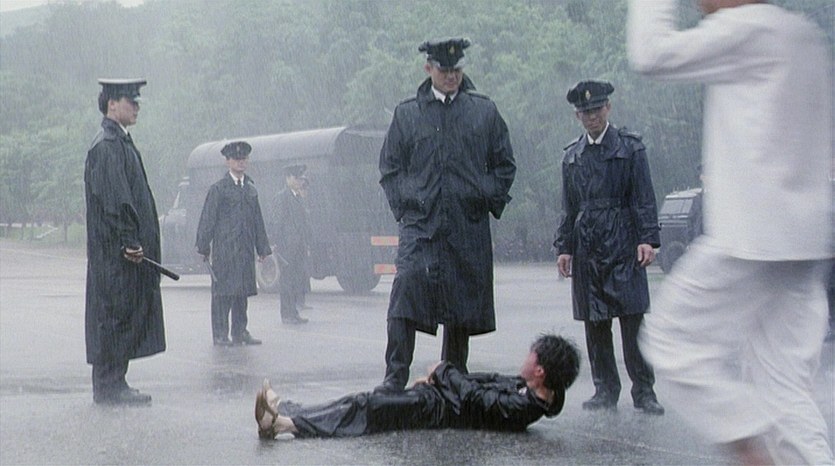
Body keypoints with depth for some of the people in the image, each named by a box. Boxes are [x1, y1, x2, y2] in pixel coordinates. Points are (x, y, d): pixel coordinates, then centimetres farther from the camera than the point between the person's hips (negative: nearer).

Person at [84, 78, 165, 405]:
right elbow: (114, 198, -21)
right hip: (115, 252, -10)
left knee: (127, 313, 11)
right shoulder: (106, 146, -14)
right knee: (115, 312, -5)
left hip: (126, 250, 10)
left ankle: (113, 385, 17)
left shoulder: (120, 142, 18)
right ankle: (109, 387, 0)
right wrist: (129, 241, -23)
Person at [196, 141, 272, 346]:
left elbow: (258, 220, 19)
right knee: (223, 291, -5)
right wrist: (204, 247, -6)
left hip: (246, 249, 5)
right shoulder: (218, 189, -2)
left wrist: (262, 248, 16)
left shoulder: (251, 188, 15)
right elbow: (207, 219, -3)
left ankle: (240, 332, 16)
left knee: (242, 291, 8)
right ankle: (220, 334, 0)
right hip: (224, 249, -5)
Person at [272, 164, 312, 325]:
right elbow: (279, 223, -12)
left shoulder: (298, 197, 18)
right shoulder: (283, 197, -8)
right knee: (288, 281, -5)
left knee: (299, 280, 8)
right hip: (288, 246, -8)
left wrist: (307, 244, 16)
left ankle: (294, 313, 15)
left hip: (300, 248, 8)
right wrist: (281, 247, -17)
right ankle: (287, 315, 0)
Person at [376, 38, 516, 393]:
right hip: (420, 222, -1)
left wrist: (491, 201, 4)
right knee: (406, 288, -17)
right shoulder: (407, 113, 8)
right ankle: (395, 377, -14)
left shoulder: (484, 111, 9)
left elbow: (505, 164, 15)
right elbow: (389, 167, 12)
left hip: (469, 227, 1)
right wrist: (402, 205, 2)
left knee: (464, 302, 5)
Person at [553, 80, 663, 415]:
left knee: (633, 318, -7)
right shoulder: (572, 156, 14)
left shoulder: (630, 147, 4)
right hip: (587, 249, 4)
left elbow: (644, 199, -1)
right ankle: (605, 391, 12)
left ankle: (643, 391, -2)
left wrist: (647, 239, -11)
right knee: (594, 324, 4)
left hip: (623, 246, -4)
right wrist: (564, 247, 10)